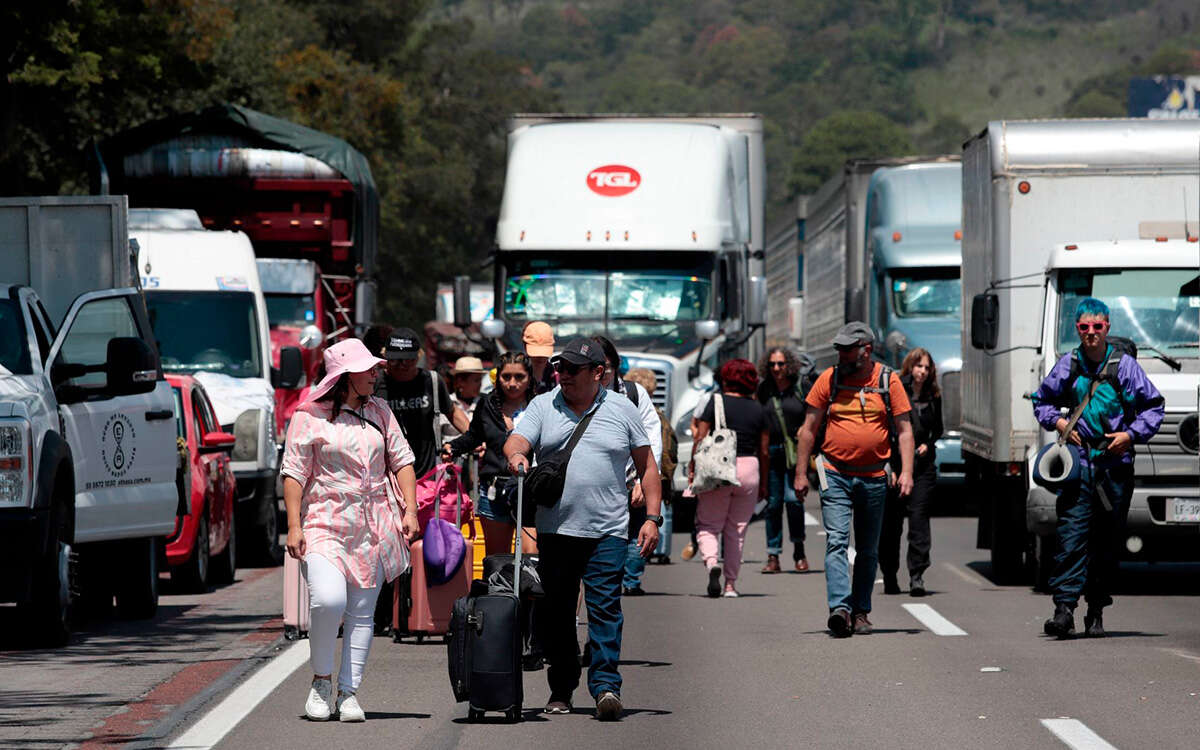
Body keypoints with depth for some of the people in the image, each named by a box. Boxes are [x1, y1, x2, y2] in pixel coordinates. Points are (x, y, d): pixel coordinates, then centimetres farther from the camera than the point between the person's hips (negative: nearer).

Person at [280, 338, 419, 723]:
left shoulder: (380, 412, 13)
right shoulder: (310, 416, -2)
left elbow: (402, 460, 17)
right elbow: (294, 472, -3)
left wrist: (410, 510, 5)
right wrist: (294, 526, -10)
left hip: (373, 527, 5)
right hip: (325, 524, -5)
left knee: (362, 612, 2)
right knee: (328, 599, -22)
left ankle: (349, 692, 7)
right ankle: (321, 680, -2)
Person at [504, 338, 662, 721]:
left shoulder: (622, 410, 7)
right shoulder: (542, 406, 9)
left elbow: (647, 466, 11)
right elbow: (516, 441, -5)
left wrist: (652, 517, 2)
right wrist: (516, 455, -30)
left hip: (607, 531, -2)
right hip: (555, 528, 2)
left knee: (605, 607, -11)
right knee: (556, 612, 6)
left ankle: (606, 685, -14)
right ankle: (561, 689, 17)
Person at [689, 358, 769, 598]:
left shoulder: (716, 401, -2)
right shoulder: (757, 409, 7)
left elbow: (700, 438, -6)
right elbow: (764, 451, 10)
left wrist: (692, 468, 4)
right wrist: (763, 484, 18)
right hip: (749, 469, 3)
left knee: (708, 525, 5)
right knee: (736, 531, 11)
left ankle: (711, 562, -24)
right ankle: (730, 584, 11)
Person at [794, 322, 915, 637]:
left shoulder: (888, 381, 1)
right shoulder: (829, 380, 2)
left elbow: (904, 430, 2)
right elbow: (808, 429, 6)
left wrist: (906, 472, -9)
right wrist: (801, 474, 2)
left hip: (874, 478, 1)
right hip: (835, 477, -1)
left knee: (868, 549, 9)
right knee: (836, 541, -15)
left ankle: (861, 611, 19)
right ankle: (840, 608, -25)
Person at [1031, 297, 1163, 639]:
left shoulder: (1125, 365, 3)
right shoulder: (1067, 365, 7)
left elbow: (1154, 406, 8)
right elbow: (1042, 401, 22)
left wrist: (1131, 434, -5)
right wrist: (1057, 421, 3)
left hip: (1115, 462, 0)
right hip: (1078, 460, 0)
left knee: (1107, 542, 4)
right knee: (1072, 536, -11)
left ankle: (1096, 612, 13)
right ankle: (1064, 609, -17)